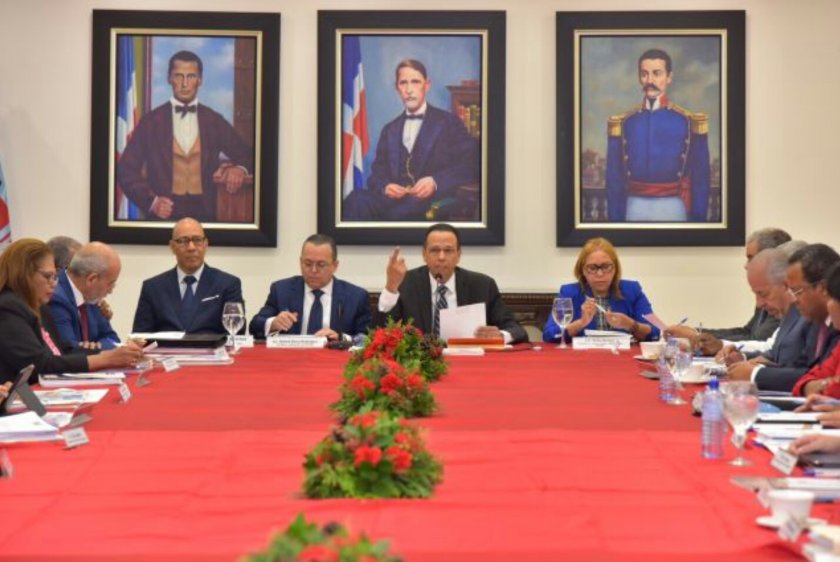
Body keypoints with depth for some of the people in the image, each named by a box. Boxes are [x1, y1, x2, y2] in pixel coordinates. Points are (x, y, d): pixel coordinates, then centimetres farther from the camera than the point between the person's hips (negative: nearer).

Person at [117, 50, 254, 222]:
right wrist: (150, 200, -12)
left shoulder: (214, 121, 6)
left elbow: (246, 155, 14)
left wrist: (240, 168, -8)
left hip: (204, 211, 1)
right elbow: (126, 170, 1)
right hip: (164, 212, -1)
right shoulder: (151, 121, 2)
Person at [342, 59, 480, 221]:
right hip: (394, 199, 4)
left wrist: (435, 182, -15)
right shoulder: (389, 130, 27)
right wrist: (384, 186, -5)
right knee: (357, 199, -30)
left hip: (432, 200, -4)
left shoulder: (449, 123, 13)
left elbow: (469, 167, 2)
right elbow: (378, 173, 20)